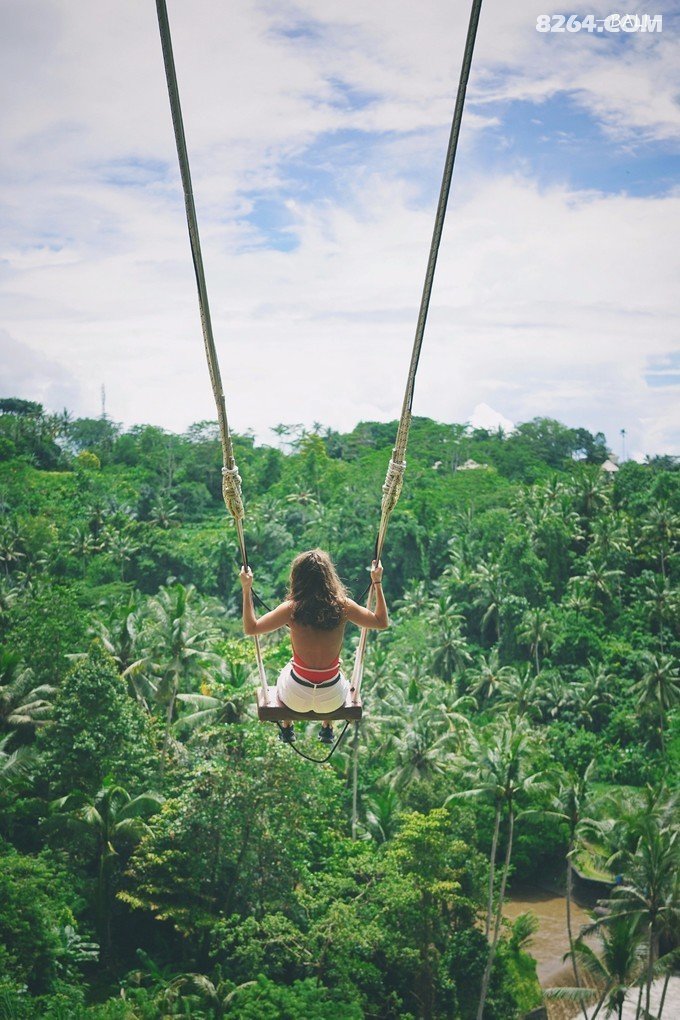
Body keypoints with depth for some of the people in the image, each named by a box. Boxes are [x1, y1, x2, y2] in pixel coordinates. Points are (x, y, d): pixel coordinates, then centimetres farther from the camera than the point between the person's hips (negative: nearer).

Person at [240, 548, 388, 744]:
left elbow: (251, 628, -8)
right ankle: (327, 729, 50)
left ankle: (287, 729, 51)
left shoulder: (291, 609, -19)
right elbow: (382, 623, -1)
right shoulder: (343, 606, -16)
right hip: (333, 698, 1)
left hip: (296, 698, -1)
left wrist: (246, 589, -4)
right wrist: (377, 583, 5)